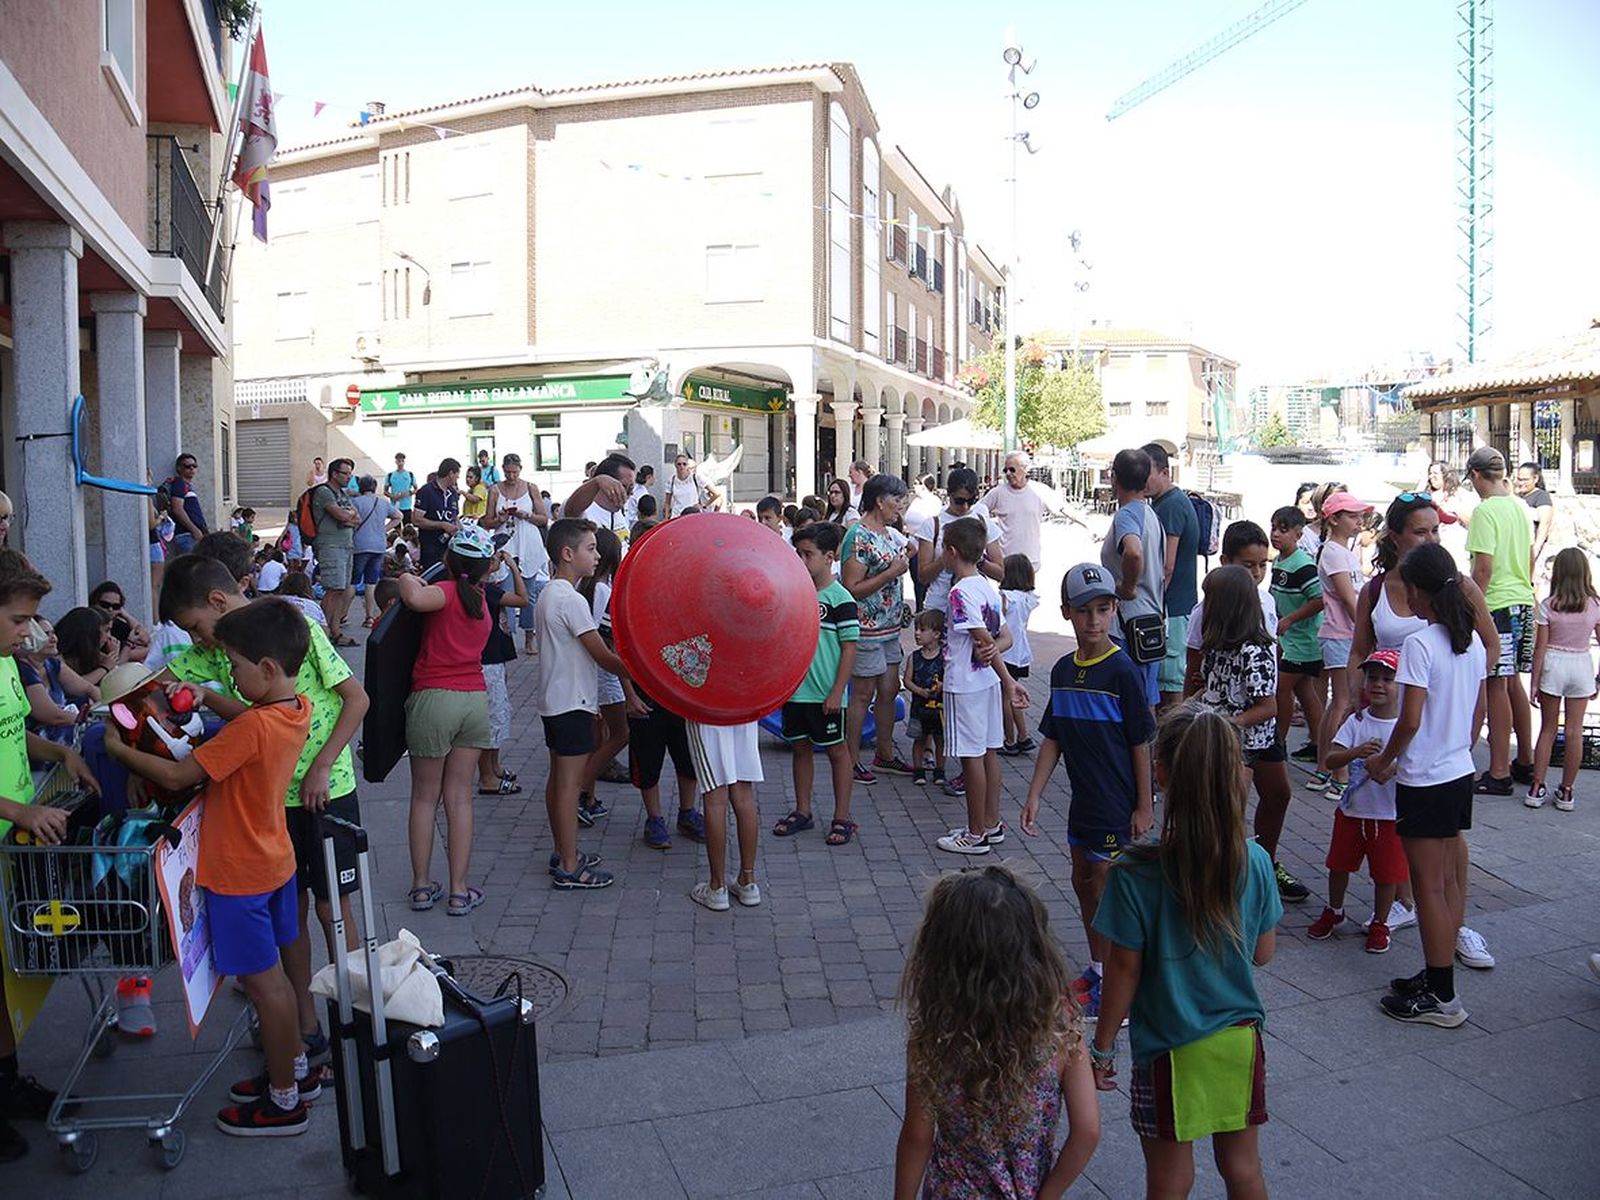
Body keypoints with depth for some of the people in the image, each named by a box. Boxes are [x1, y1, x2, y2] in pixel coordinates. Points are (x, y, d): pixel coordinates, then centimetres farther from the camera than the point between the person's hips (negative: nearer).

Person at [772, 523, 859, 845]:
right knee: (800, 748, 15)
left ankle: (842, 818, 16)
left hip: (826, 694, -6)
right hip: (794, 690, 6)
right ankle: (802, 811, 28)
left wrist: (836, 692, -15)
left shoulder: (840, 598, -12)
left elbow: (850, 648, -13)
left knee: (837, 750, 7)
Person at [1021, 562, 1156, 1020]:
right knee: (1083, 880, 16)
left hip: (1117, 802, -7)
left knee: (1105, 886, 0)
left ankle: (1111, 983, 15)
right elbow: (1052, 739, 7)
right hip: (1083, 798, 7)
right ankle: (1097, 968, 33)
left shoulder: (1122, 670, -16)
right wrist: (1034, 795, 3)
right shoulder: (1063, 670, 3)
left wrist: (1144, 806, -12)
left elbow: (1141, 742, -13)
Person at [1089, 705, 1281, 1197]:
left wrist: (1102, 1047, -1)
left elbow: (1124, 970, -14)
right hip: (1239, 1040, 3)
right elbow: (1263, 953, 1)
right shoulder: (1255, 862, -12)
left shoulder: (1136, 874, -23)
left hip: (1169, 1050, -3)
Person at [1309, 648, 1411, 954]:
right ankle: (1334, 912, 39)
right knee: (1339, 864, 17)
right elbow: (1331, 757, -12)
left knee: (1387, 874, 8)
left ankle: (1379, 924, 30)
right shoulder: (1356, 722, -4)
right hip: (1352, 810, 3)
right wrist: (1357, 752, -30)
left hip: (1390, 816, -2)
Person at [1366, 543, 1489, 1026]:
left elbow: (1410, 720, -22)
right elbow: (1476, 713, 12)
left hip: (1425, 781, -8)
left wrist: (1384, 760, -6)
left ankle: (1440, 995, 8)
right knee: (1449, 881, 15)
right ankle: (1438, 976, 26)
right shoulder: (1472, 642, 4)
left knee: (1429, 886, 1)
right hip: (1461, 773, 8)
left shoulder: (1419, 645, -20)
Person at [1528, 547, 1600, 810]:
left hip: (1553, 665, -1)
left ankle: (1536, 788, 10)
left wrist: (1535, 682, 0)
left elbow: (1540, 647, -7)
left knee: (1547, 729, 9)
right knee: (1575, 731, 7)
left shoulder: (1548, 606, -8)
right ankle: (1566, 791, 12)